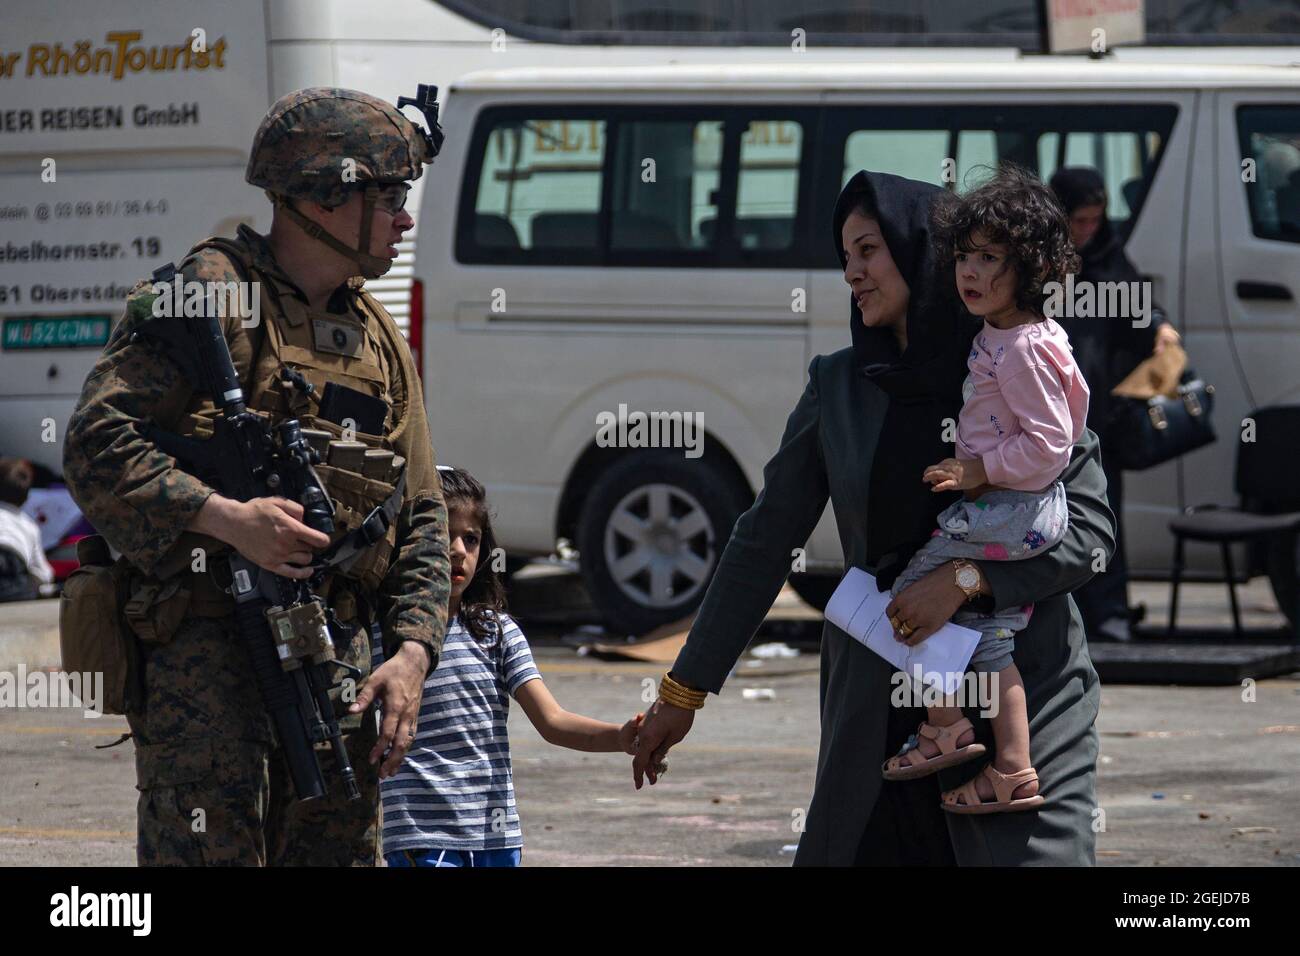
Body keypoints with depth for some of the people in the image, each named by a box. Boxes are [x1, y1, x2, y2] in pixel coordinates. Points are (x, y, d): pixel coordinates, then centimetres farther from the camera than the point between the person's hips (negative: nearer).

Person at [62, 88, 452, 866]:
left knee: (342, 853, 8)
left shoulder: (380, 340, 18)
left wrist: (412, 653, 4)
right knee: (213, 851, -12)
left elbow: (421, 518, 18)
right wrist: (229, 518, -24)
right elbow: (96, 449, -13)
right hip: (206, 647, -7)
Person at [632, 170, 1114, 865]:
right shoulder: (838, 386, 7)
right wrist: (684, 690, 9)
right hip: (877, 697, 3)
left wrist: (967, 579, -19)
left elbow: (1088, 527, -6)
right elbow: (763, 544, 10)